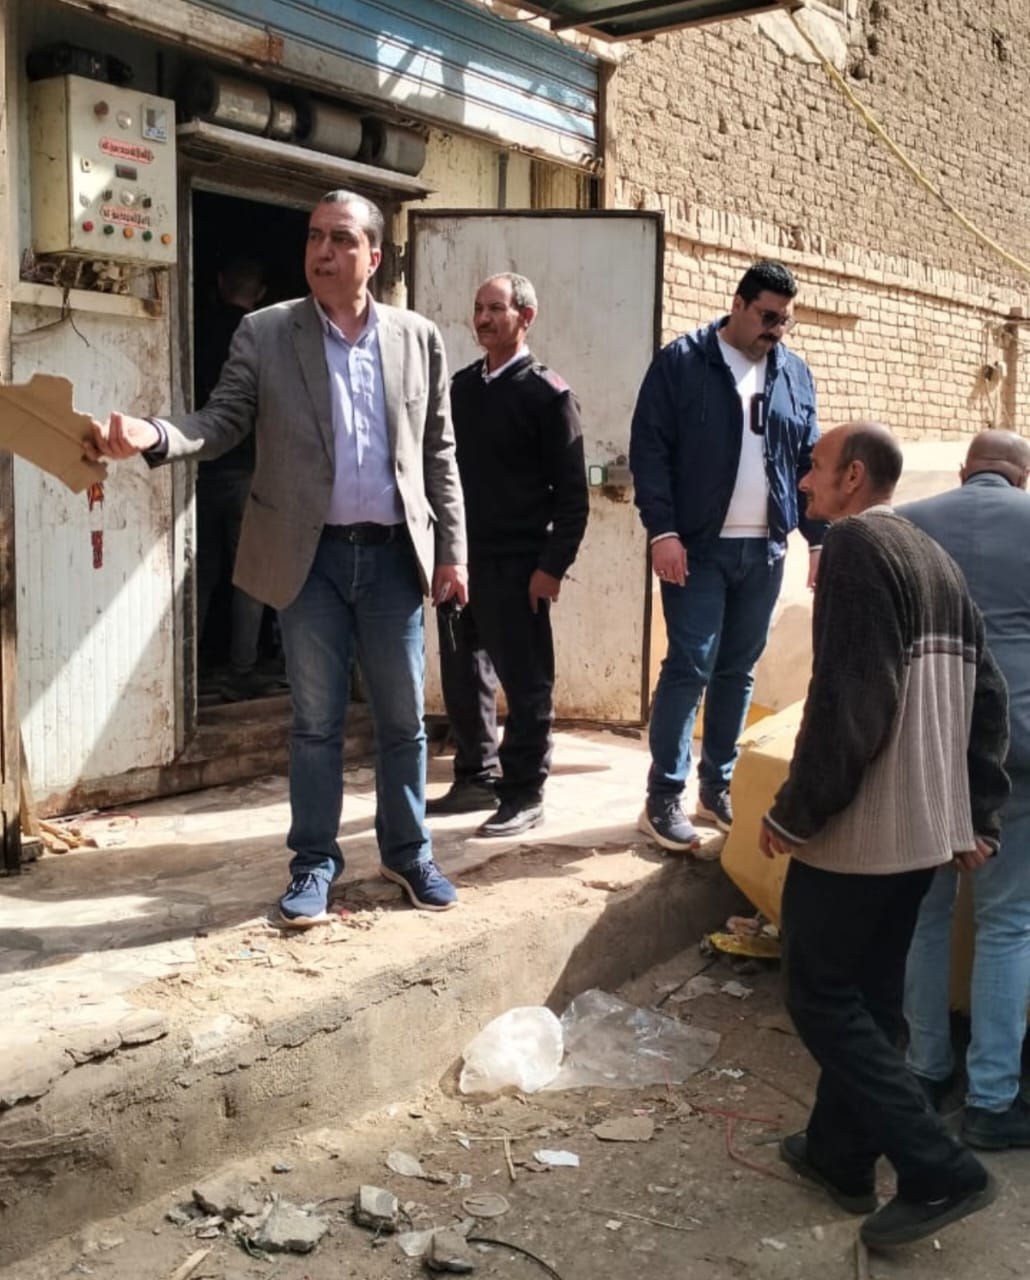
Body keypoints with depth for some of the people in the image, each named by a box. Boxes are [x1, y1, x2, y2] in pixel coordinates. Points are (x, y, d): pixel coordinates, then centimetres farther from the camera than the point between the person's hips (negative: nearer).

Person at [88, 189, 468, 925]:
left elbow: (439, 454, 6)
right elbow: (223, 421, -3)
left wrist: (452, 551, 2)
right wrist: (155, 436, -24)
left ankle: (408, 853, 26)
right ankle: (314, 862, 20)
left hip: (394, 555, 2)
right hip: (310, 557, -1)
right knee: (316, 721, 7)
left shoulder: (419, 339, 4)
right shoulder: (265, 334, 0)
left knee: (403, 718, 10)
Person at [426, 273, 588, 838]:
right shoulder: (460, 386, 11)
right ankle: (476, 777, 27)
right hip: (460, 556, 6)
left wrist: (553, 566, -15)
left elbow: (572, 492, -8)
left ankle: (525, 793, 13)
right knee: (463, 676, 13)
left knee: (524, 680, 2)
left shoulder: (548, 394, -6)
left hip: (516, 563, -6)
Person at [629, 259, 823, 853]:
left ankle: (718, 786, 21)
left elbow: (810, 461, 14)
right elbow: (649, 449, -7)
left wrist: (819, 537, 8)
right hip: (698, 544, -4)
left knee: (739, 670, 10)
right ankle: (665, 796, 1)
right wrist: (663, 531, -15)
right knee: (690, 667, -6)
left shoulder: (795, 373, 11)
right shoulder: (682, 362, -3)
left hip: (765, 548, 5)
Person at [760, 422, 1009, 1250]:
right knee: (869, 995, 17)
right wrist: (978, 815, 15)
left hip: (858, 827, -9)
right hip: (924, 826, 9)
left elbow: (848, 700, -24)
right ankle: (841, 1154, 28)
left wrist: (794, 811, -17)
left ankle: (940, 1171, 1)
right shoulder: (935, 557, 12)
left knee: (822, 997, 2)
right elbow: (987, 698, 11)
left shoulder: (855, 546, -15)